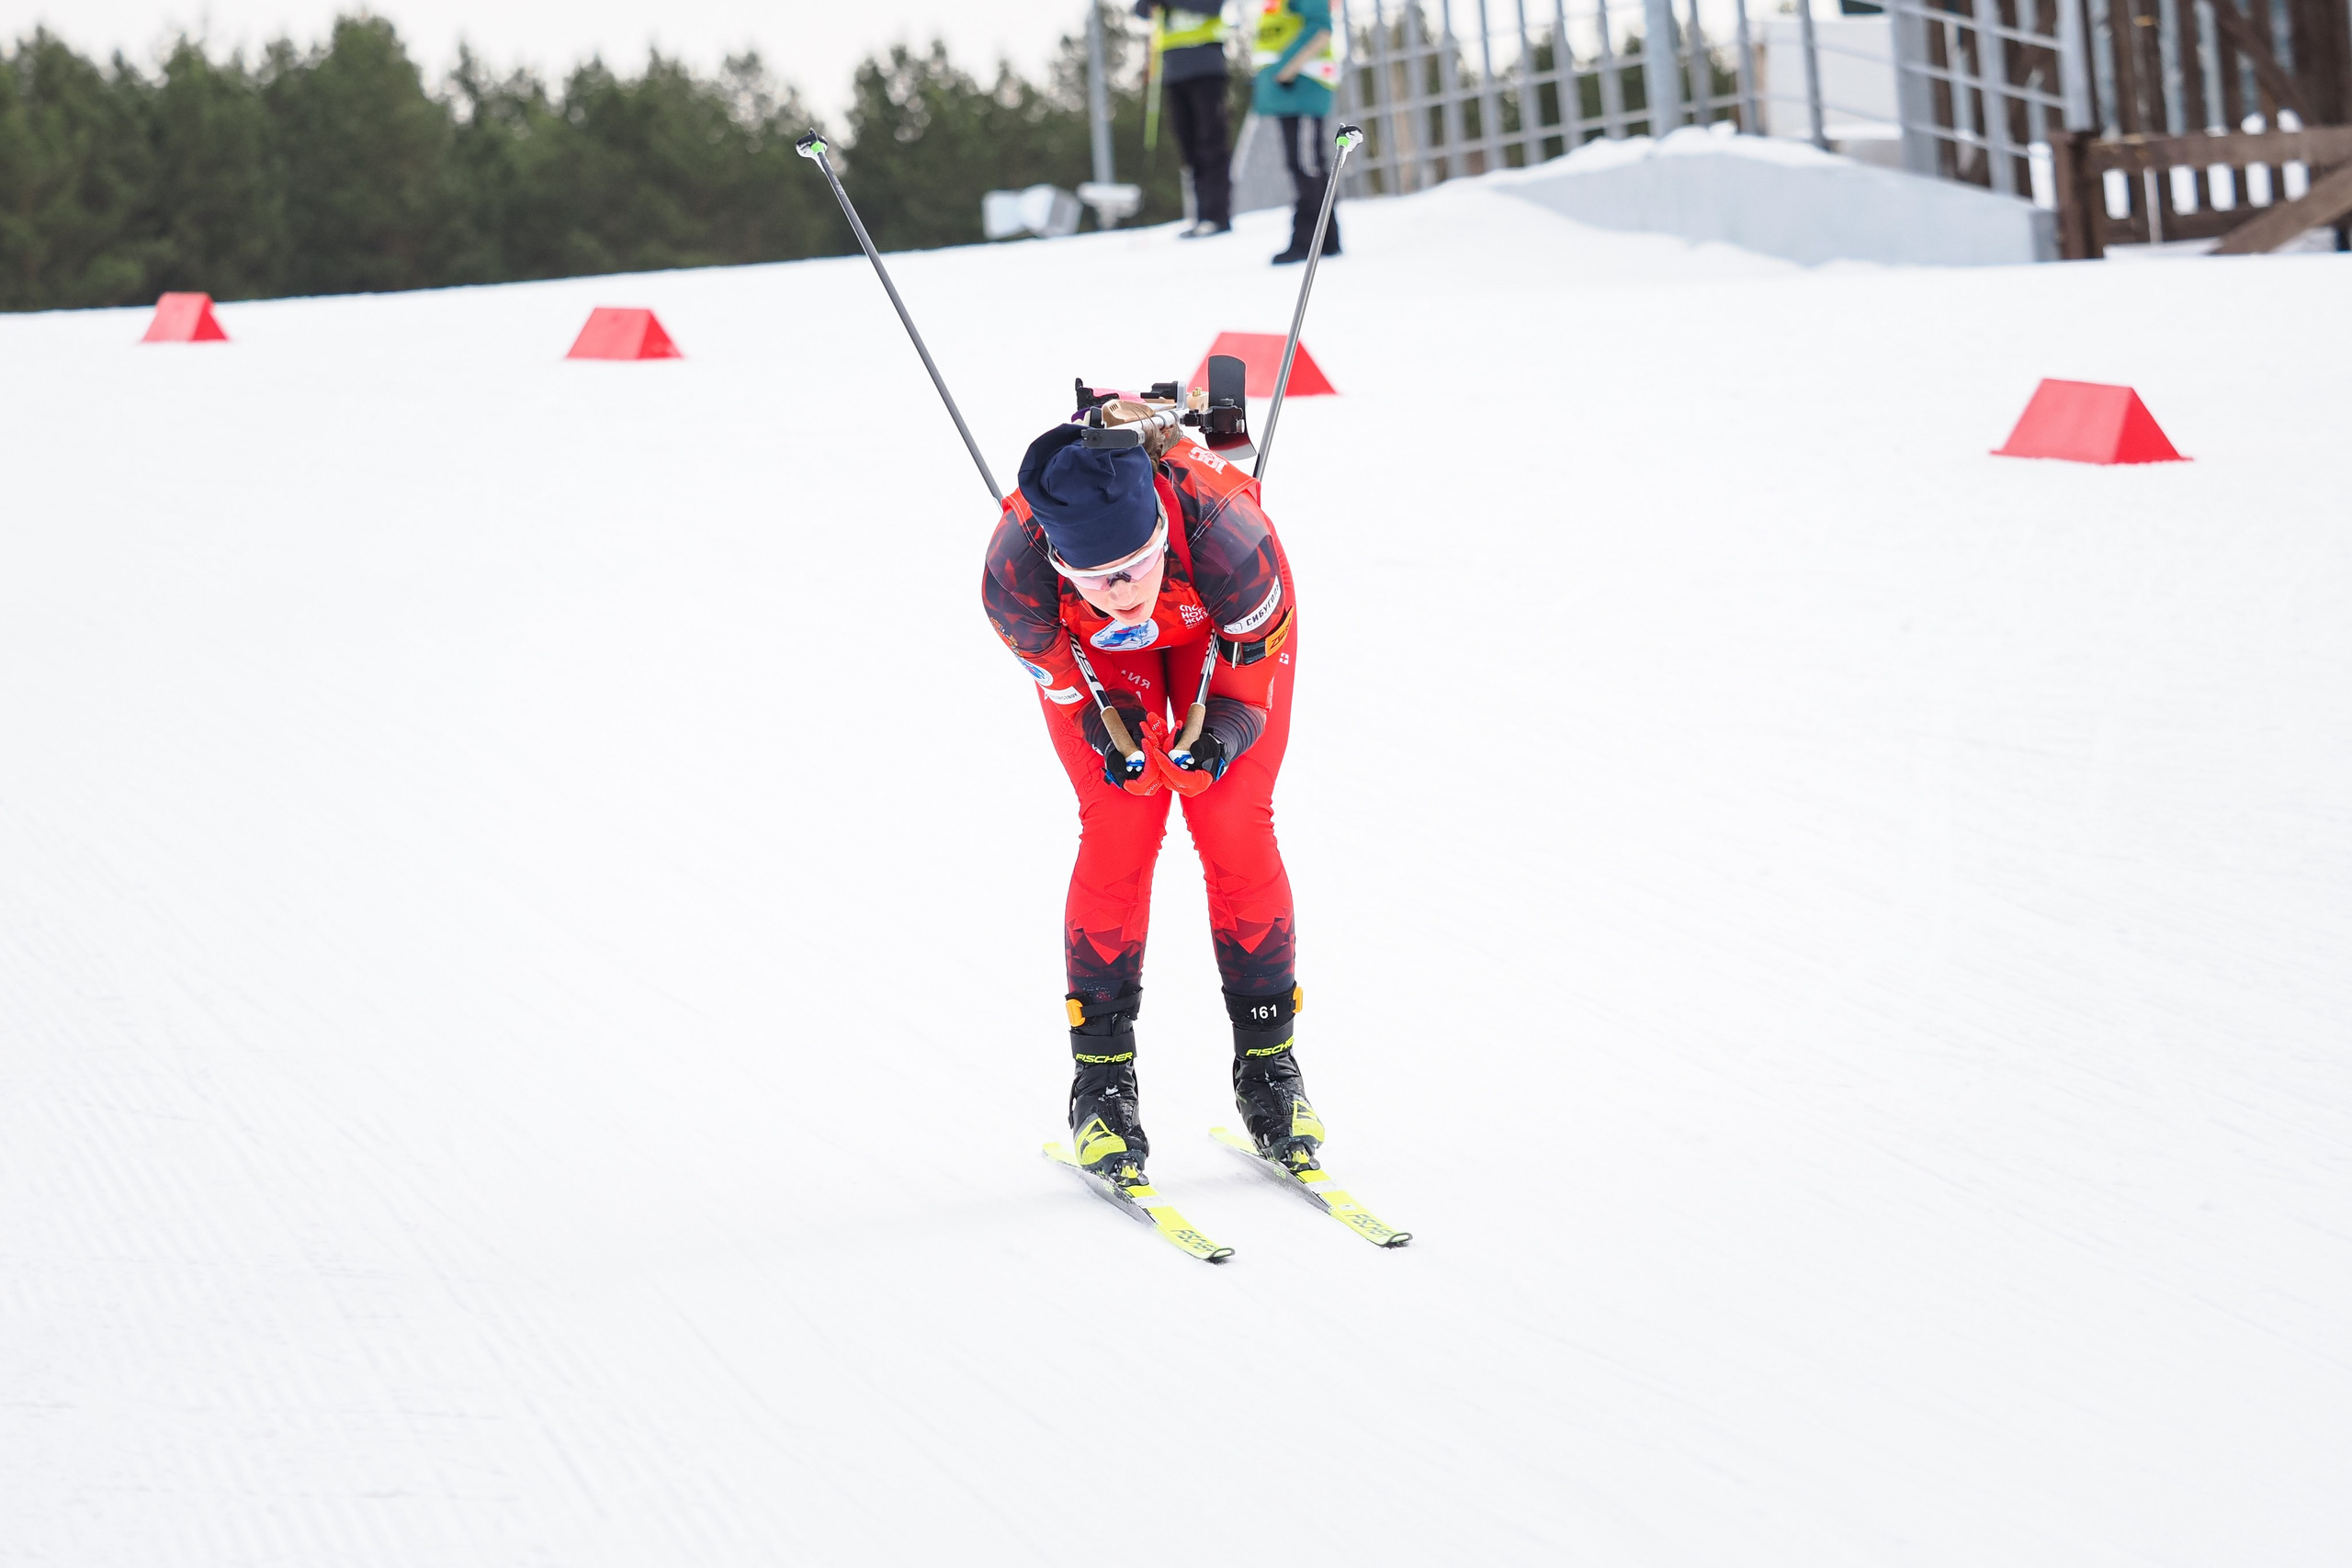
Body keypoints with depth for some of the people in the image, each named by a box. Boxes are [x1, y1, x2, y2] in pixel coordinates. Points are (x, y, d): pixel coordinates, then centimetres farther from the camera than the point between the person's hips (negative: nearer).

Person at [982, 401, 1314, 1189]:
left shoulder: (1226, 538, -44)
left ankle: (1268, 1062, 7)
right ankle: (1102, 1079, 0)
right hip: (1088, 647, 0)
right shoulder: (1015, 578, -41)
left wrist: (1217, 740, -40)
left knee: (1235, 828, -9)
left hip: (1224, 620, 0)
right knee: (1118, 831, -12)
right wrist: (1107, 726, -34)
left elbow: (1257, 658, -24)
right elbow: (1056, 667, -18)